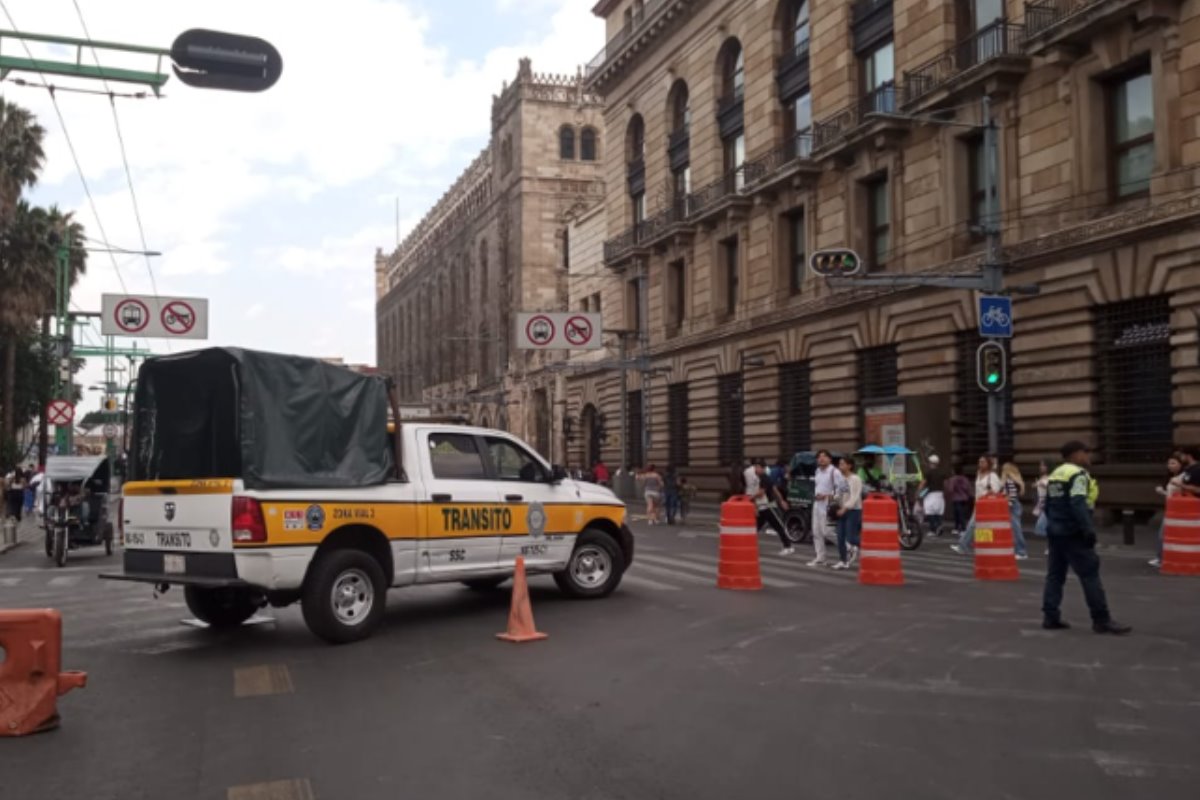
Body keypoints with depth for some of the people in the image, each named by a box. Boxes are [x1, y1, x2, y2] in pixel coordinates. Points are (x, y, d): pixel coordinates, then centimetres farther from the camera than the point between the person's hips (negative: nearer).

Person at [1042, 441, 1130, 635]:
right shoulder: (1078, 474, -13)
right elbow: (1078, 504, -24)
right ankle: (1102, 620, -2)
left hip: (1055, 531, 9)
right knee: (1090, 574, -4)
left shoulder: (1055, 474, 14)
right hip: (1072, 533, -9)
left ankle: (1050, 617, 10)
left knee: (1055, 574, 11)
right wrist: (1088, 529, -26)